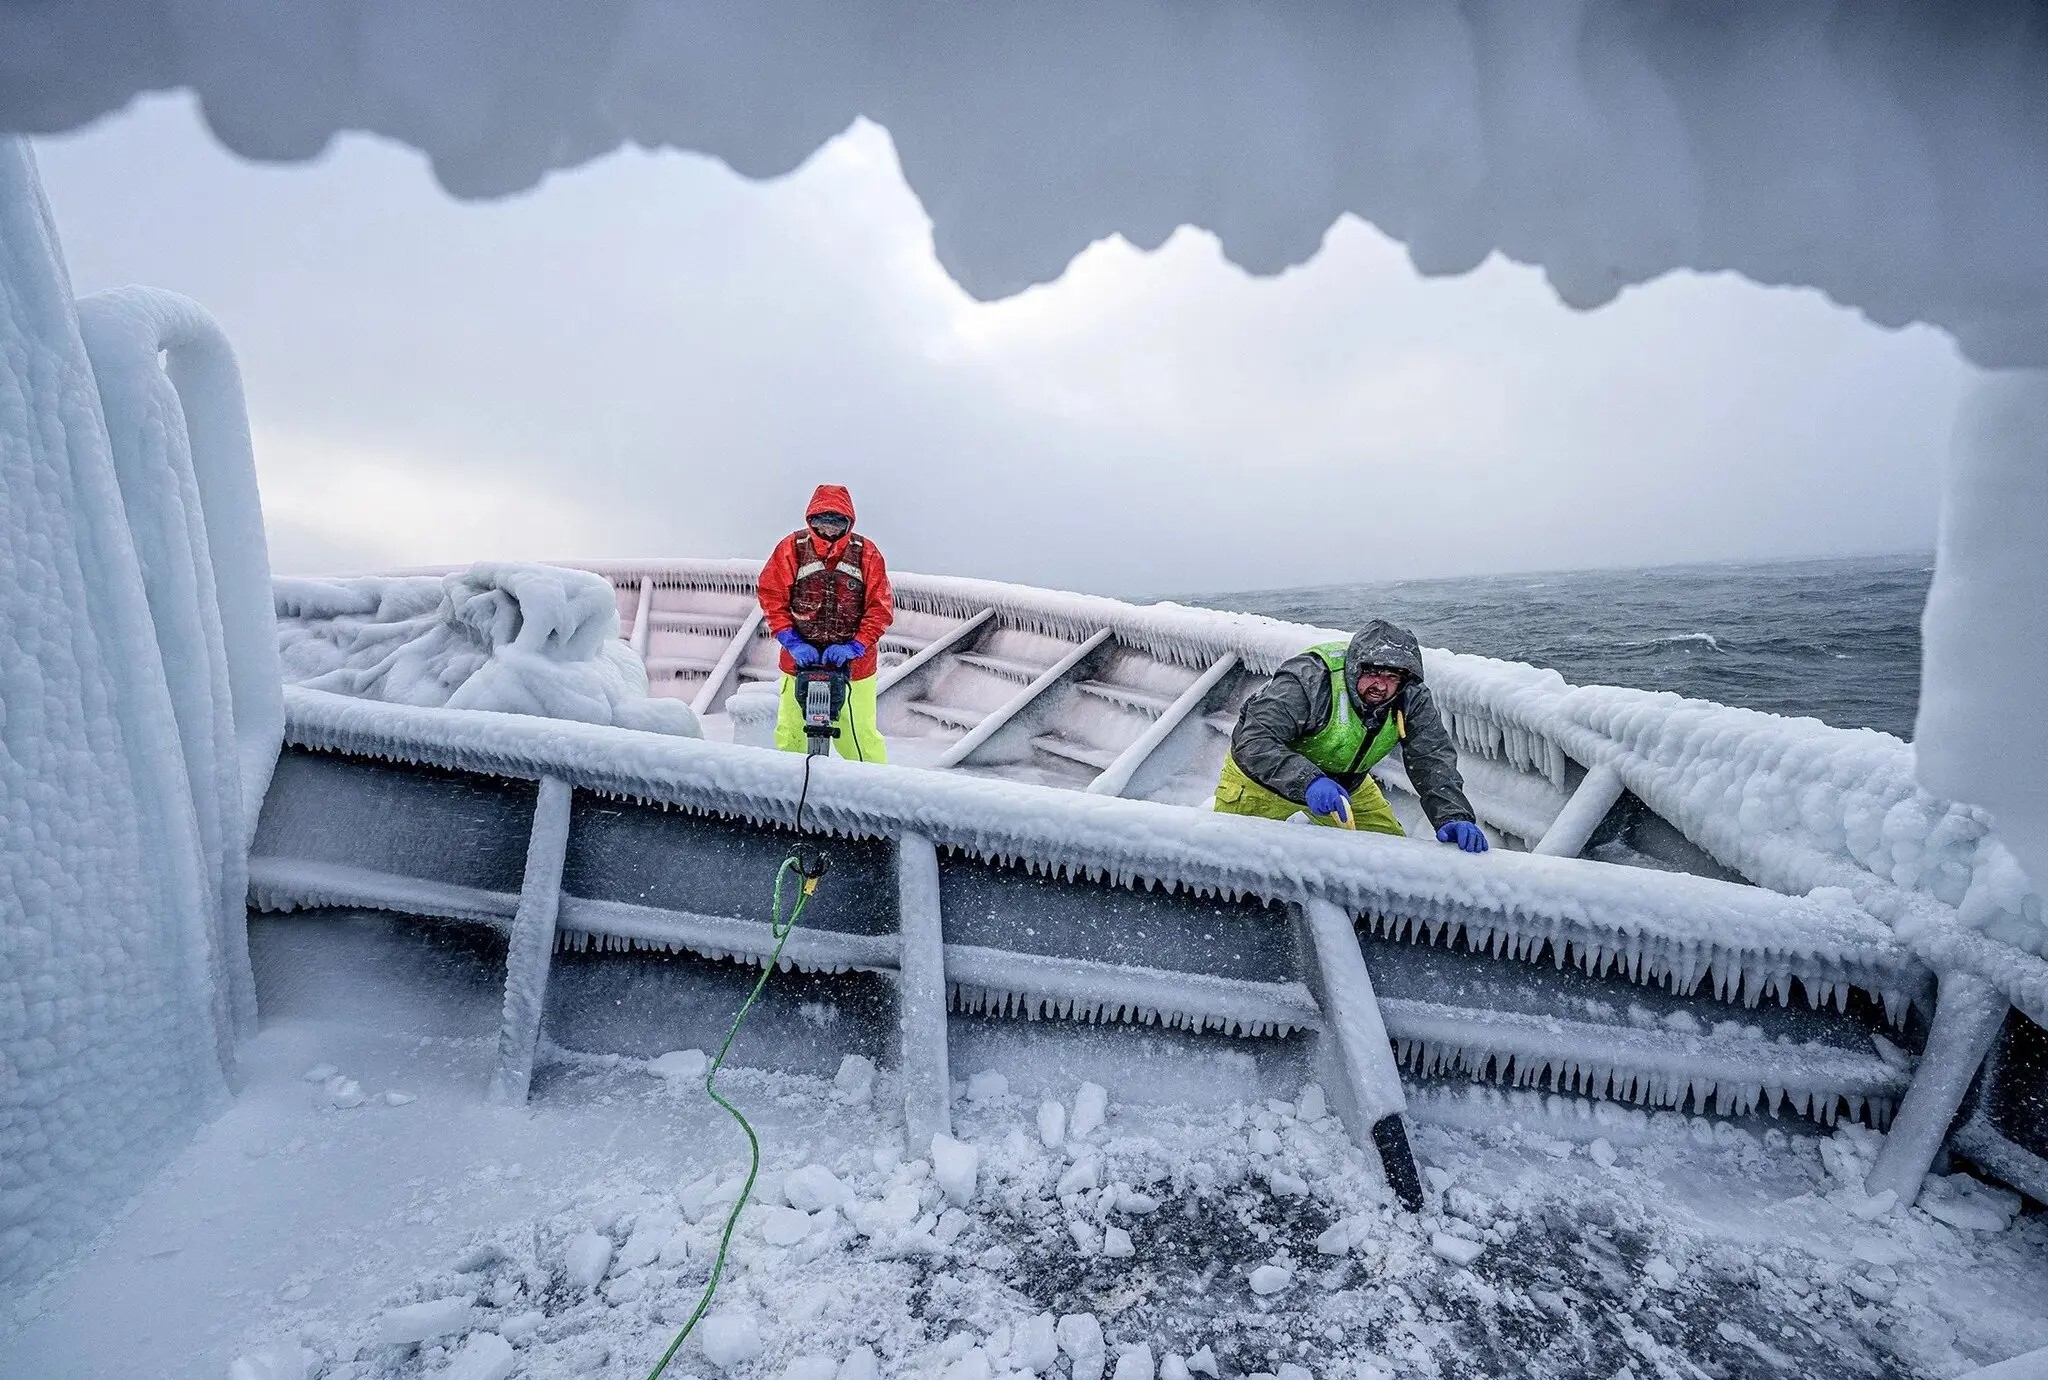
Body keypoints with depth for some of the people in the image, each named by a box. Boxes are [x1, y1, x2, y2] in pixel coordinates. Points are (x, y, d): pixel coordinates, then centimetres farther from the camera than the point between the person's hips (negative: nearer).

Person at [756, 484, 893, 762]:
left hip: (853, 663, -1)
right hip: (801, 659, 1)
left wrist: (854, 647, -14)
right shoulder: (791, 549, -4)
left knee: (860, 733, 0)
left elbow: (880, 608, -3)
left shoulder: (867, 553, -4)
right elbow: (772, 598, -1)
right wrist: (793, 643, -11)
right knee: (791, 732, 7)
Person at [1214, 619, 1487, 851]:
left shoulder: (1412, 699, -20)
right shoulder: (1308, 680, -37)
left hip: (1347, 785, 5)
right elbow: (1254, 743, -45)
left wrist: (1453, 817, -44)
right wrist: (1308, 781, -61)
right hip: (1262, 777, -4)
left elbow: (1433, 760, -24)